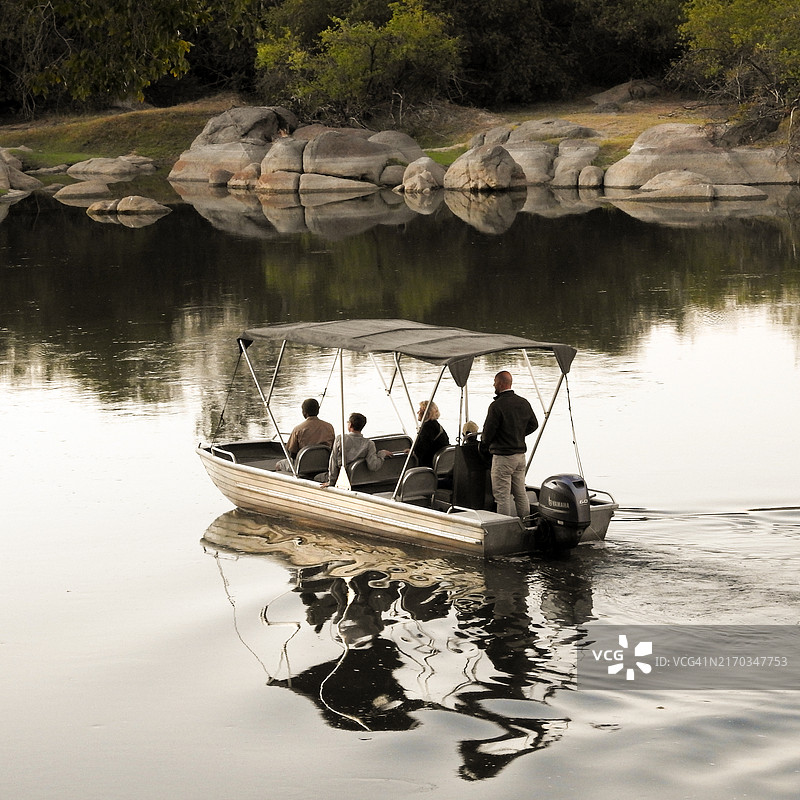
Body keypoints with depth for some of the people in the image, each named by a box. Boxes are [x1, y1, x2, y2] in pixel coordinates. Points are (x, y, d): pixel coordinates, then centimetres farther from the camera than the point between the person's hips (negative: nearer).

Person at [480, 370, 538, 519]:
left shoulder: (496, 405, -17)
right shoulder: (524, 403, 6)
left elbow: (488, 431, -15)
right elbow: (533, 424, 18)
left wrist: (484, 443, 6)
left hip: (503, 457, -7)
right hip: (521, 454, 7)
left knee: (502, 495, -2)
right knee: (521, 494, 14)